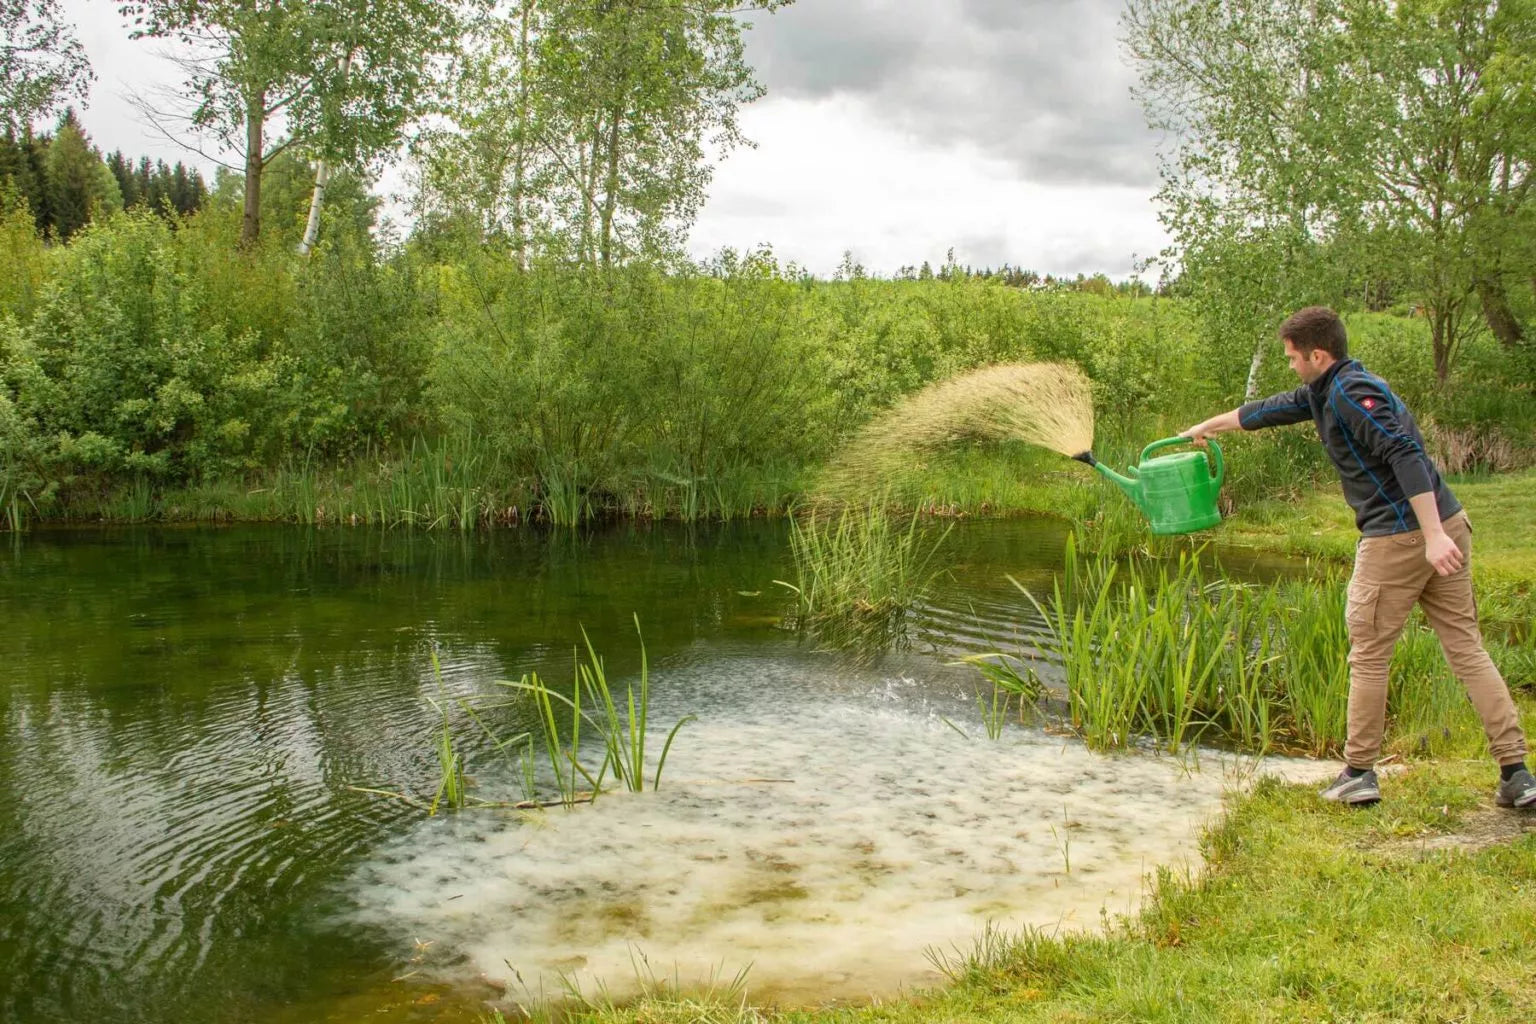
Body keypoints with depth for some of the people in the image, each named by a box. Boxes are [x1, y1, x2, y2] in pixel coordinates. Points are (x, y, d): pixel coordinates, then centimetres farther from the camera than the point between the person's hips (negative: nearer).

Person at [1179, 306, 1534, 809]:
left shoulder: (1351, 393, -12)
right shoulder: (1326, 392, 18)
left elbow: (1406, 454, -23)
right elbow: (1273, 409, 34)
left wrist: (1433, 534, -28)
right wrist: (1209, 426, 47)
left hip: (1398, 536, -9)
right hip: (1448, 522, 9)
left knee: (1368, 656, 3)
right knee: (1467, 649, 8)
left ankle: (1359, 773, 12)